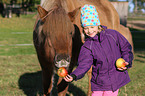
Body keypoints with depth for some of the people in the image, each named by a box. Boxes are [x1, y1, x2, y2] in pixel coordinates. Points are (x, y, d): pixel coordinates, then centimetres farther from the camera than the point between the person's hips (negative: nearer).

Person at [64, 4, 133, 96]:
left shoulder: (113, 35, -5)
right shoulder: (87, 47, -6)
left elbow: (126, 48, 6)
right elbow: (84, 64, -15)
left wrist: (127, 62, -9)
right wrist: (74, 76, -32)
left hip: (115, 80, -1)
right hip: (98, 81, 1)